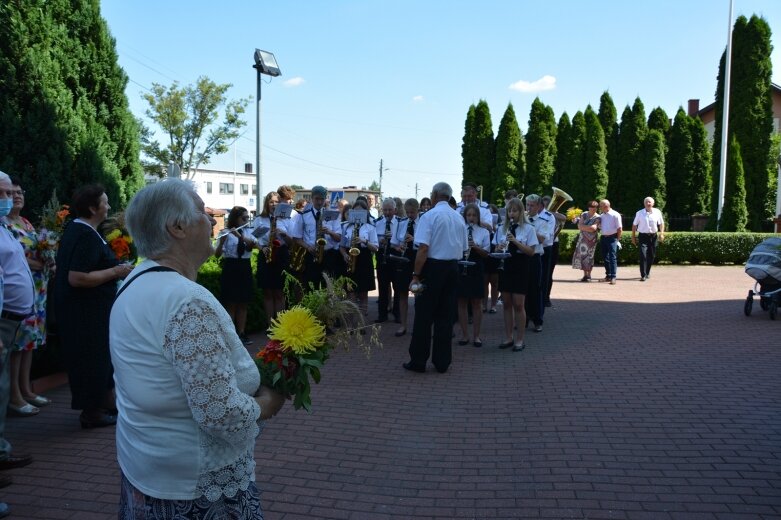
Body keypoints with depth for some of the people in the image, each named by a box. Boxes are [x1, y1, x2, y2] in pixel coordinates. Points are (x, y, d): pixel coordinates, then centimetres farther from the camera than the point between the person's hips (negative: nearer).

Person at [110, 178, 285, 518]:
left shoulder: (135, 283, 4)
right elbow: (221, 415, -31)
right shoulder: (189, 303, -28)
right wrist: (264, 404, -10)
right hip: (196, 484, -9)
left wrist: (252, 381, 6)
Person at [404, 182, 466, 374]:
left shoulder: (429, 216, -11)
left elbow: (423, 248, -18)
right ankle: (442, 362, 16)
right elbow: (463, 248, 13)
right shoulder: (459, 218, 8)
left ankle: (418, 361, 7)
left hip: (433, 267, -6)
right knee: (446, 315, 10)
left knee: (424, 315, 2)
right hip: (453, 268, 6)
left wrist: (416, 275, -15)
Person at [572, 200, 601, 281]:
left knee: (589, 256, -4)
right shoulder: (584, 214, 7)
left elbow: (594, 228, -16)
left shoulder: (597, 217, -3)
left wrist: (583, 227, -10)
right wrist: (589, 227, -11)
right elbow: (579, 226, -1)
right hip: (582, 238, 3)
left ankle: (589, 275, 5)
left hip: (591, 239, -3)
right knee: (582, 255, -1)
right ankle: (585, 275, 7)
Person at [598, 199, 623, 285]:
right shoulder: (601, 216, 11)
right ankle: (608, 275, 20)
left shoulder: (615, 215, -7)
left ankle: (613, 277, -8)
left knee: (612, 257, -7)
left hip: (612, 238, -6)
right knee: (605, 258, 10)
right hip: (603, 238, 6)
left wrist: (617, 239, -6)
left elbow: (619, 228, -7)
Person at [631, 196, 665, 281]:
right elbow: (634, 225, 5)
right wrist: (633, 237, 4)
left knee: (651, 256, 9)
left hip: (653, 236, 2)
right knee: (643, 255, -12)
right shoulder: (639, 213, 0)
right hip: (643, 236, -2)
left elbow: (661, 223, 9)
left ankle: (647, 273, 27)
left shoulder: (657, 212, 3)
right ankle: (643, 275, -11)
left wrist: (661, 233, -4)